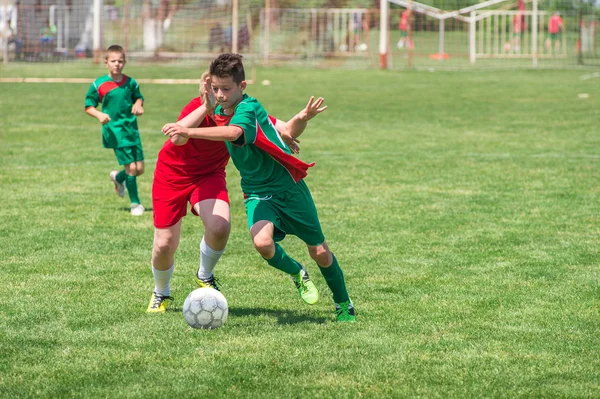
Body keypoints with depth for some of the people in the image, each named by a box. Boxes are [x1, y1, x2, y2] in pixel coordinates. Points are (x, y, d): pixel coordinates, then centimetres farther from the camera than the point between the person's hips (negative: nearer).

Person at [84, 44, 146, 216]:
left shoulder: (130, 83, 4)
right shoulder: (98, 85, -6)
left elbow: (138, 97, 21)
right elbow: (88, 106, 0)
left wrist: (138, 105, -2)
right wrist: (100, 115, -19)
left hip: (132, 129, 4)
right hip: (115, 130, -4)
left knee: (140, 168, 5)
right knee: (131, 167, -10)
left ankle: (118, 177, 39)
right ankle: (135, 203, 7)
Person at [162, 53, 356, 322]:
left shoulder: (248, 109, -24)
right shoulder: (221, 112, 0)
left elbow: (234, 133, -49)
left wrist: (189, 132, -57)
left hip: (288, 187, -5)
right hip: (257, 193, 5)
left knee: (319, 252, 6)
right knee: (262, 242, -26)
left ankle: (344, 304, 32)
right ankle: (297, 275, 6)